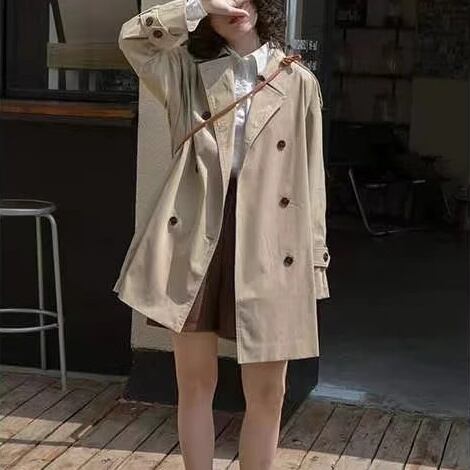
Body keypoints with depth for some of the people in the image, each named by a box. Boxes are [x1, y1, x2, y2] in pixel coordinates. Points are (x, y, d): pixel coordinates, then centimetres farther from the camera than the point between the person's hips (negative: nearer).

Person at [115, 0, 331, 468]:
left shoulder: (299, 82, 7)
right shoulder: (189, 73, 10)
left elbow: (311, 178, 6)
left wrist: (315, 260, 4)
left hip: (268, 249, 0)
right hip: (194, 242, 1)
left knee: (267, 391, 5)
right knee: (195, 383, 8)